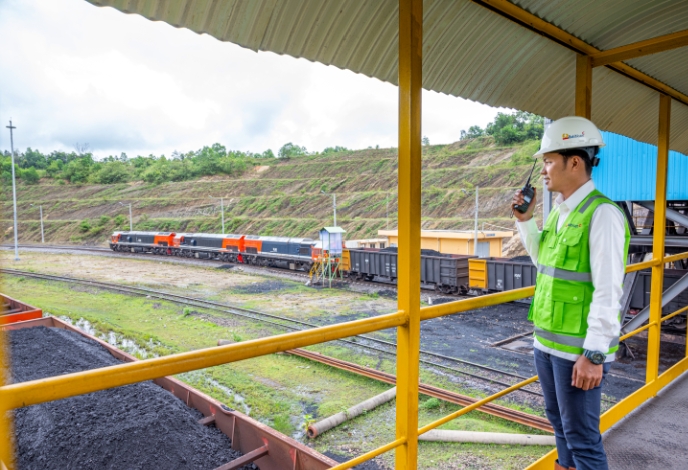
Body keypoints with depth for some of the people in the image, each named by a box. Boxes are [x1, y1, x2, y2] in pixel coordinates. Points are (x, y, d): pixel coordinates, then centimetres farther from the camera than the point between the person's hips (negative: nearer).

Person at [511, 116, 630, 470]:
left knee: (582, 436, 5)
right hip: (546, 341, 8)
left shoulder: (602, 214, -17)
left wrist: (593, 354, -20)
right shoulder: (559, 212, 9)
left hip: (578, 350, -8)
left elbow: (608, 292, -20)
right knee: (559, 420, 22)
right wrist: (525, 221, 11)